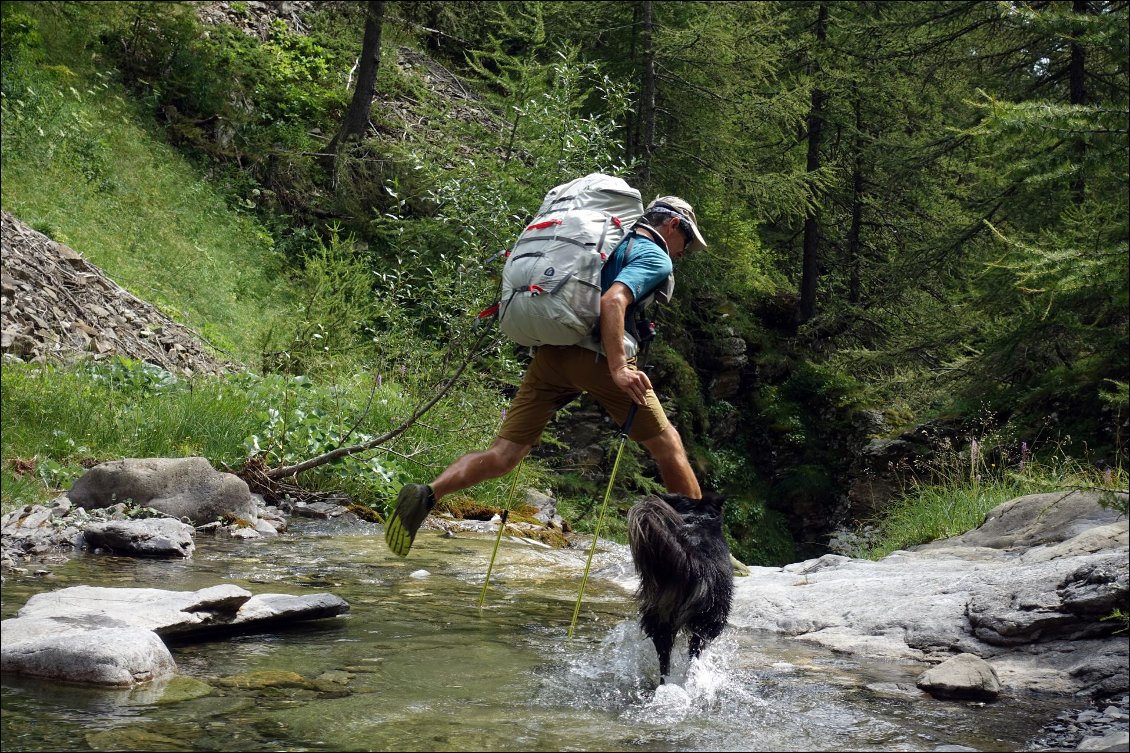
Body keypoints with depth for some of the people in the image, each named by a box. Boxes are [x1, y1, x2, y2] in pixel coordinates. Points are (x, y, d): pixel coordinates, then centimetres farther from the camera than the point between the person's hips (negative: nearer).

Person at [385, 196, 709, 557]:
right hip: (594, 356, -7)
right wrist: (619, 367, -23)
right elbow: (612, 301, -16)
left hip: (549, 353, 7)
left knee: (503, 454, 3)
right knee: (667, 445, 7)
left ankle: (427, 495, -18)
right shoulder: (655, 257, 3)